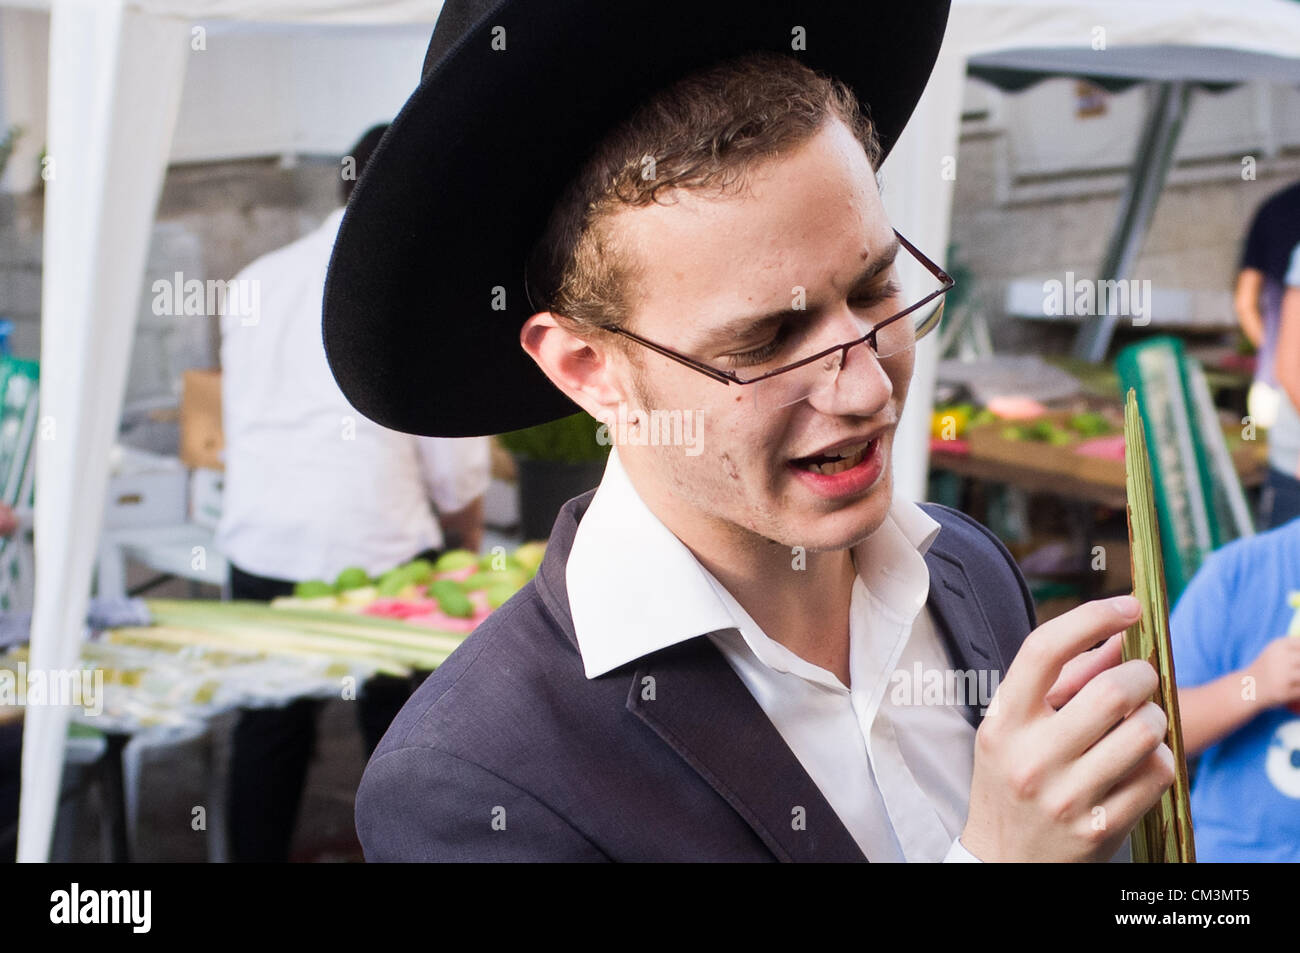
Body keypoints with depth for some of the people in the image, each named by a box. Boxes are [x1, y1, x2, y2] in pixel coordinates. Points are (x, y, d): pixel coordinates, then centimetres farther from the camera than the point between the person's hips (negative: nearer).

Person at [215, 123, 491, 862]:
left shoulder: (259, 280, 12)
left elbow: (241, 421, 17)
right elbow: (453, 447, -2)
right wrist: (468, 542, 14)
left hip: (259, 544, 5)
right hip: (375, 547, -5)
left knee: (267, 738, 15)